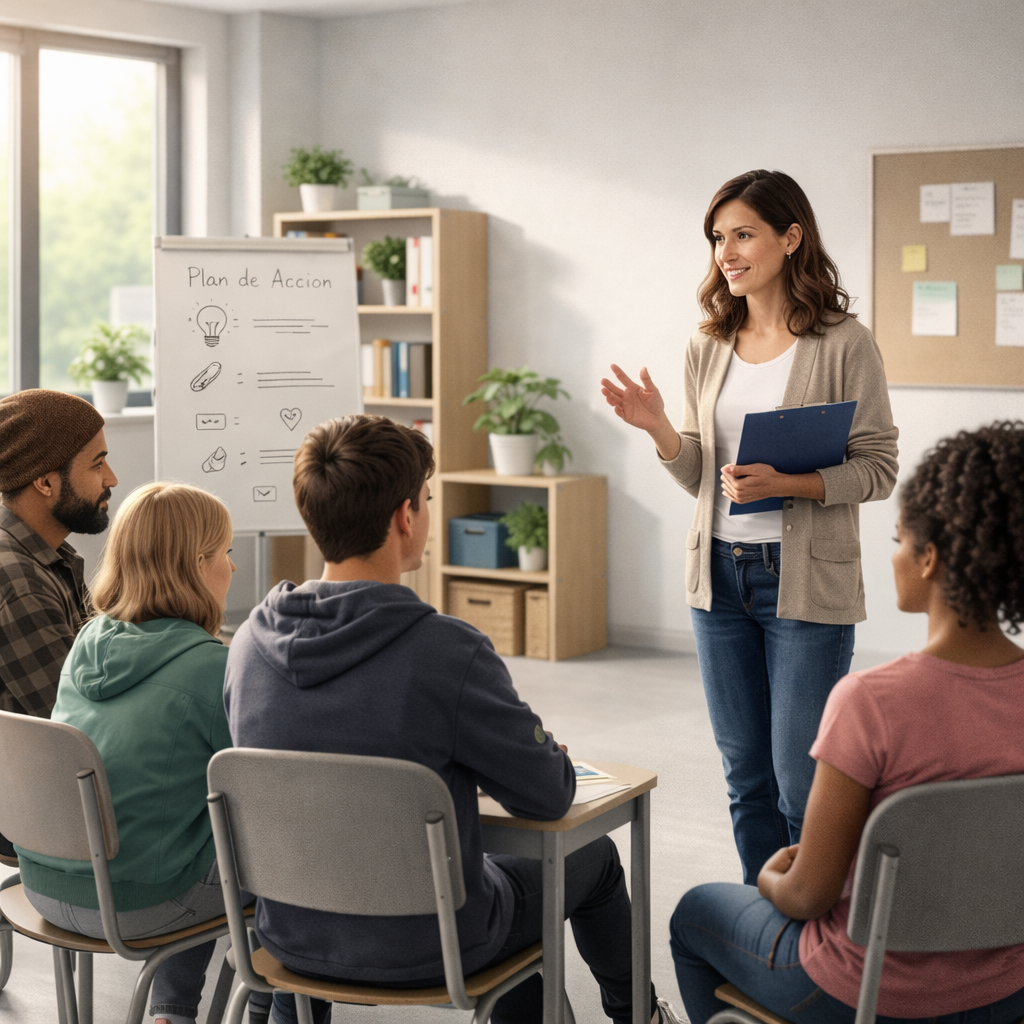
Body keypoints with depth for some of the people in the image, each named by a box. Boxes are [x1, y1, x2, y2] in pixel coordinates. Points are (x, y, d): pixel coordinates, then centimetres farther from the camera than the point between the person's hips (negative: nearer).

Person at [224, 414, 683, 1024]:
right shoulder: (449, 653, -27)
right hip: (427, 950, -4)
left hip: (289, 940, 4)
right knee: (593, 858, 24)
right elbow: (551, 796, -16)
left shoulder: (251, 643, -10)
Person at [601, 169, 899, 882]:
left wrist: (786, 483, -22)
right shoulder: (708, 348, 8)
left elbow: (878, 468, -7)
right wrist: (658, 429, -8)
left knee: (803, 785, -2)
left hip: (807, 583, -5)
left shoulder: (844, 344, -7)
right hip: (720, 577, 5)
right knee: (747, 776, 14)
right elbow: (700, 478, 11)